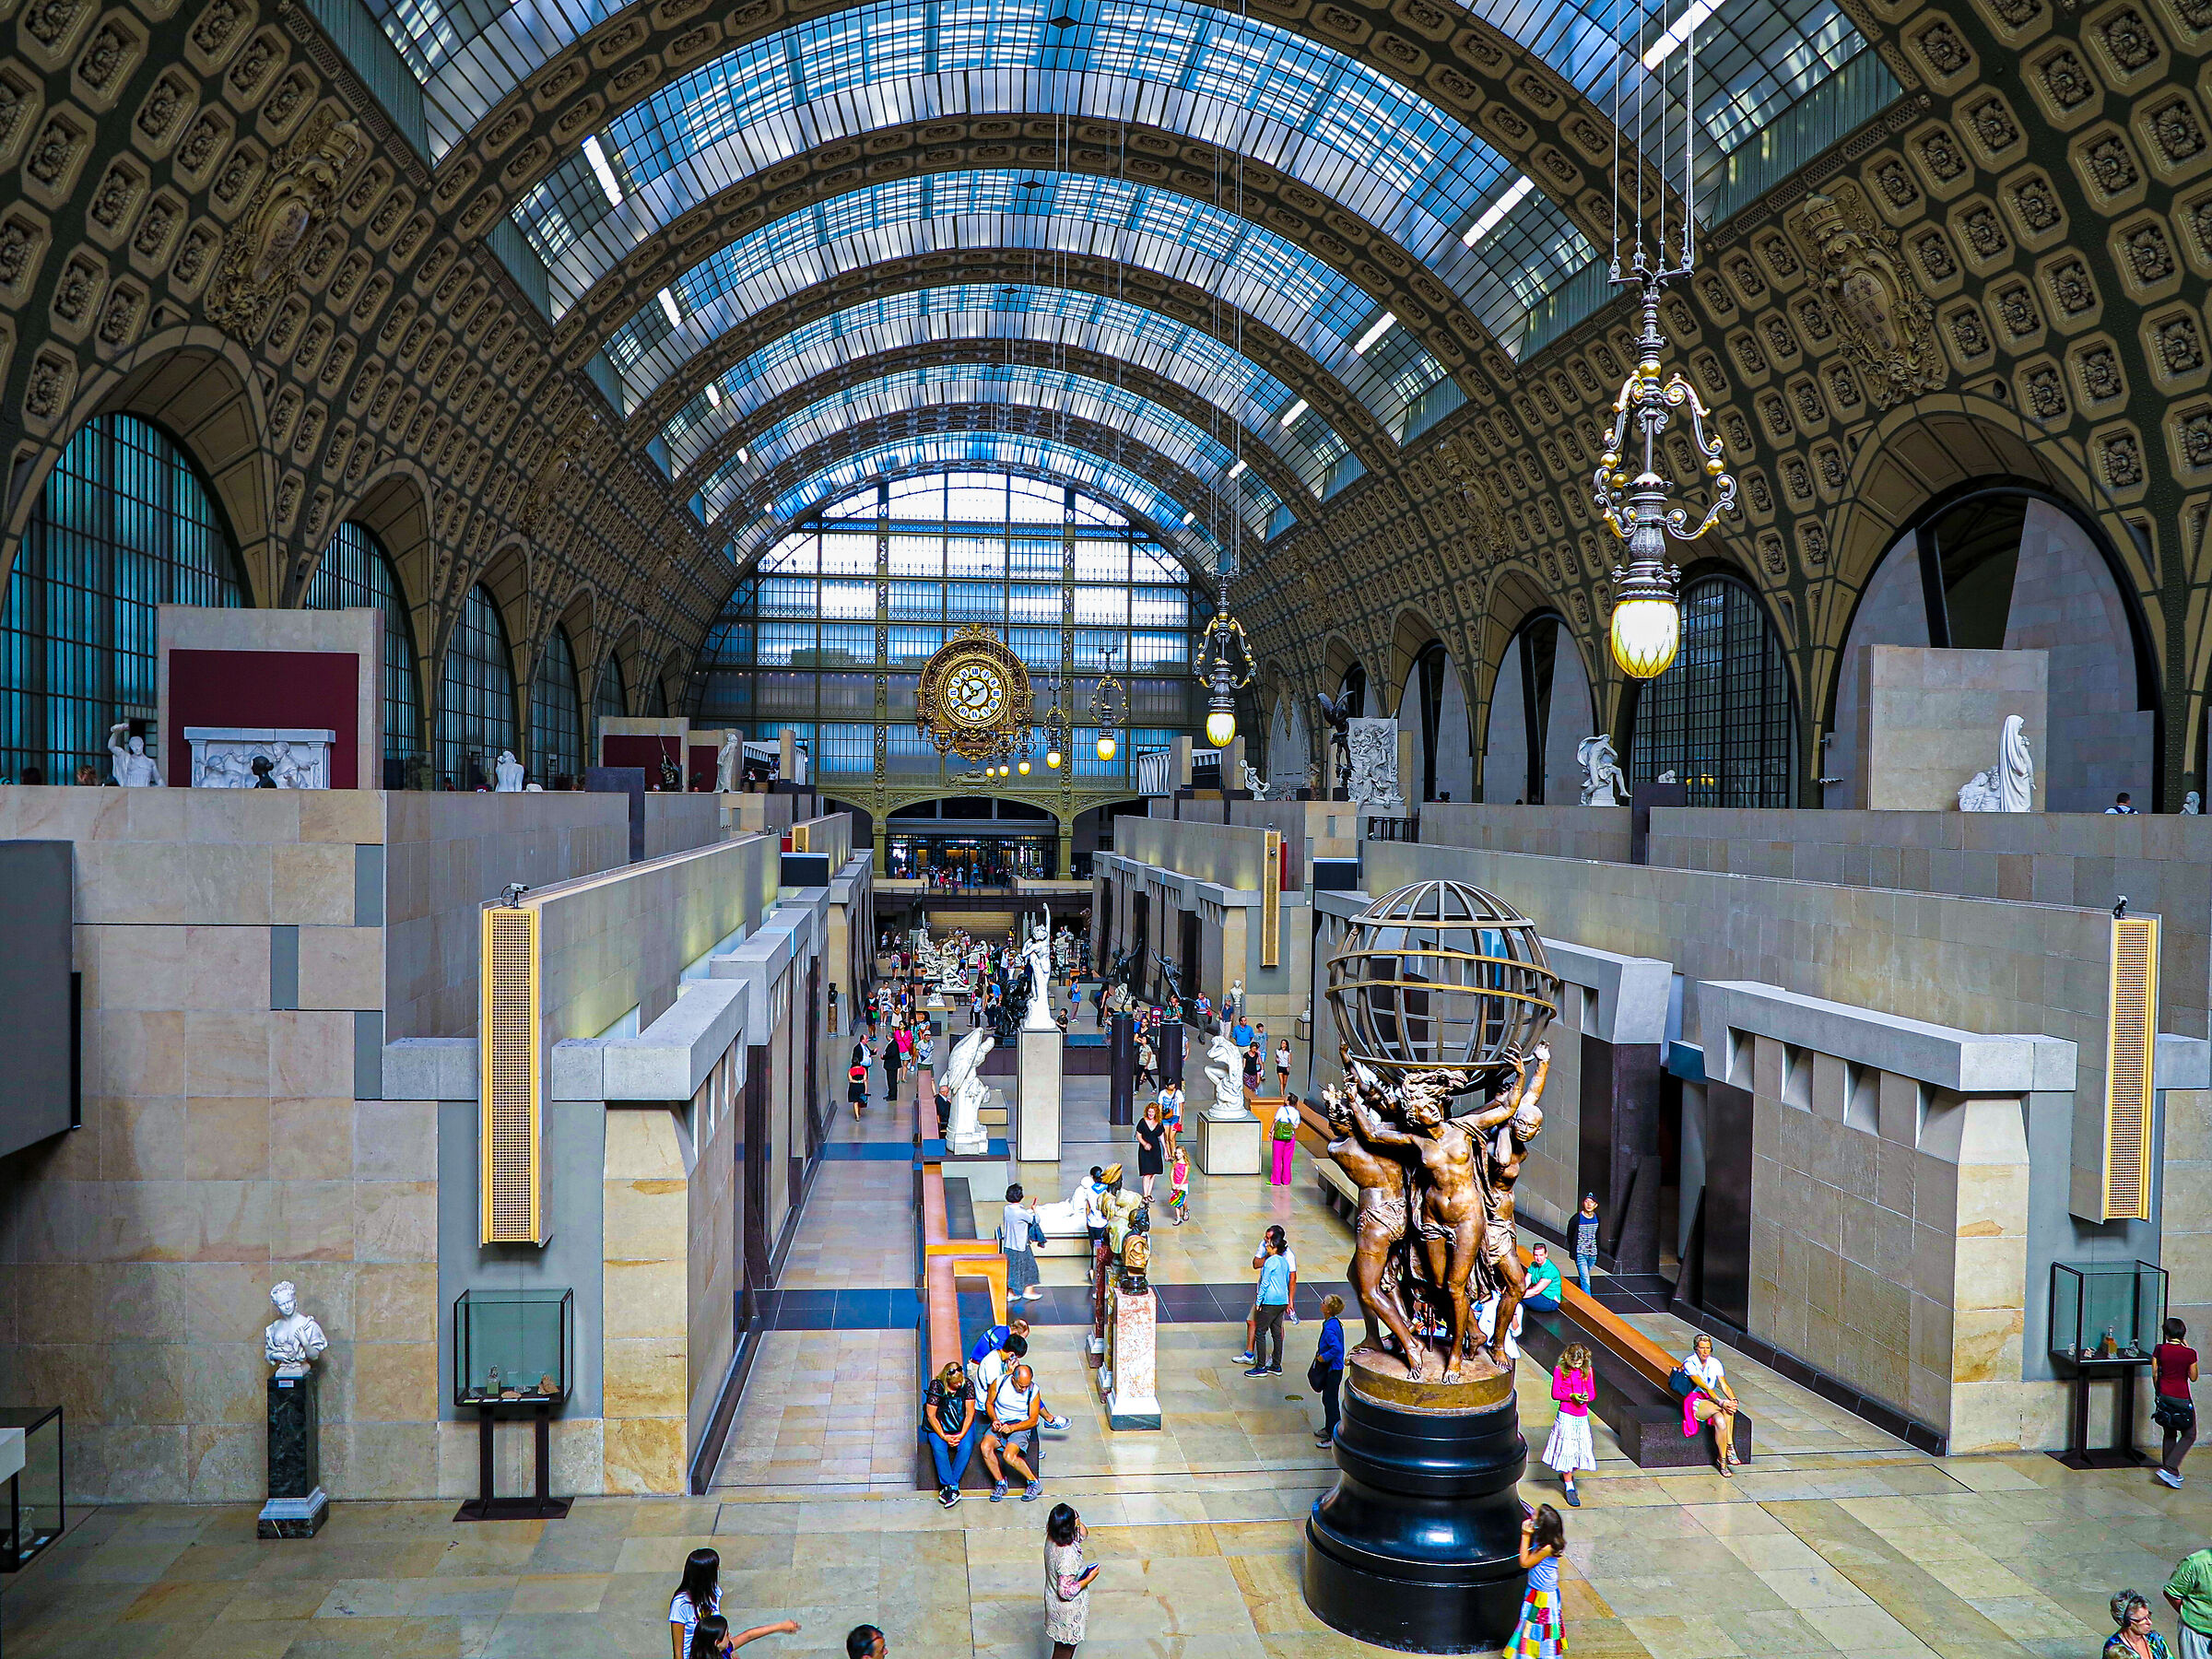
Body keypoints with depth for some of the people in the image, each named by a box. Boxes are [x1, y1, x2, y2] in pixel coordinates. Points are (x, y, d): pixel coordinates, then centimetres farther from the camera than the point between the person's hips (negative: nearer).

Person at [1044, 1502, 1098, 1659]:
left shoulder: (1052, 1539, -12)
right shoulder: (1067, 1556, -38)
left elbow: (1083, 1534, 4)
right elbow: (1066, 1592, -29)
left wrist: (1078, 1522, -16)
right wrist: (1089, 1579, -20)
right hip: (1067, 1611, -8)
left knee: (1063, 1644, 30)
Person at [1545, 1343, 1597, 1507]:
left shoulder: (1588, 1370, 2)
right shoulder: (1560, 1370, -6)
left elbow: (1593, 1393, 7)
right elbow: (1555, 1394, -3)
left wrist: (1586, 1397, -15)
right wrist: (1572, 1396, -18)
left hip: (1582, 1417, 3)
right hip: (1566, 1417, -3)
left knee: (1582, 1449, 5)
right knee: (1566, 1449, -1)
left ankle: (1567, 1475, 33)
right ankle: (1569, 1487, 12)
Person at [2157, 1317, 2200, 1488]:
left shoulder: (2159, 1350, -5)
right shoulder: (2190, 1353, -14)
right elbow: (2193, 1378, -2)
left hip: (2164, 1395, 4)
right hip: (2182, 1397, -4)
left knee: (2170, 1434, 18)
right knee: (2189, 1435, 9)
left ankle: (2171, 1472, 23)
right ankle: (2169, 1468, -4)